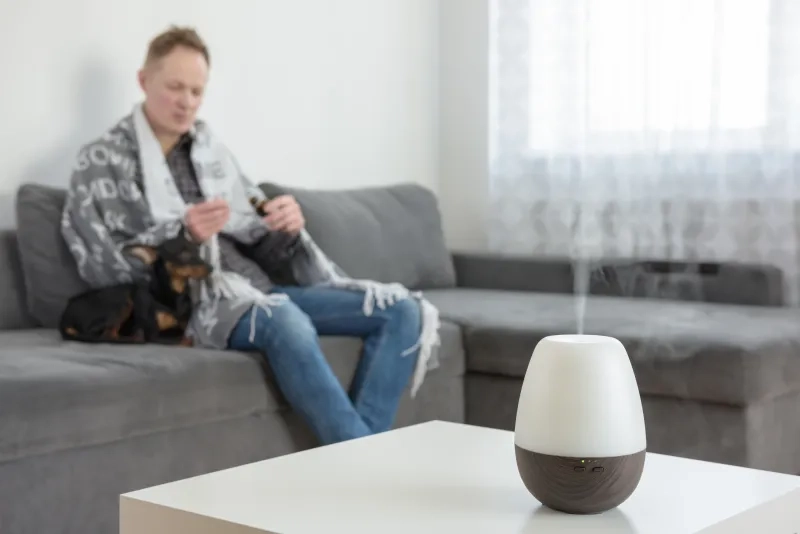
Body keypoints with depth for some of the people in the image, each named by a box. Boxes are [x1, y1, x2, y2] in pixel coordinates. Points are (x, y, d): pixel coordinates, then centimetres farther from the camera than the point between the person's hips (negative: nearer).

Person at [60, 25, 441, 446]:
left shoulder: (213, 151, 19)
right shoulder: (101, 161, 4)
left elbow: (258, 239, 17)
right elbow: (99, 268, -5)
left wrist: (286, 226, -8)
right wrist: (181, 234, -19)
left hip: (254, 287, 7)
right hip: (182, 301, -7)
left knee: (401, 309, -10)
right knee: (285, 321, -40)